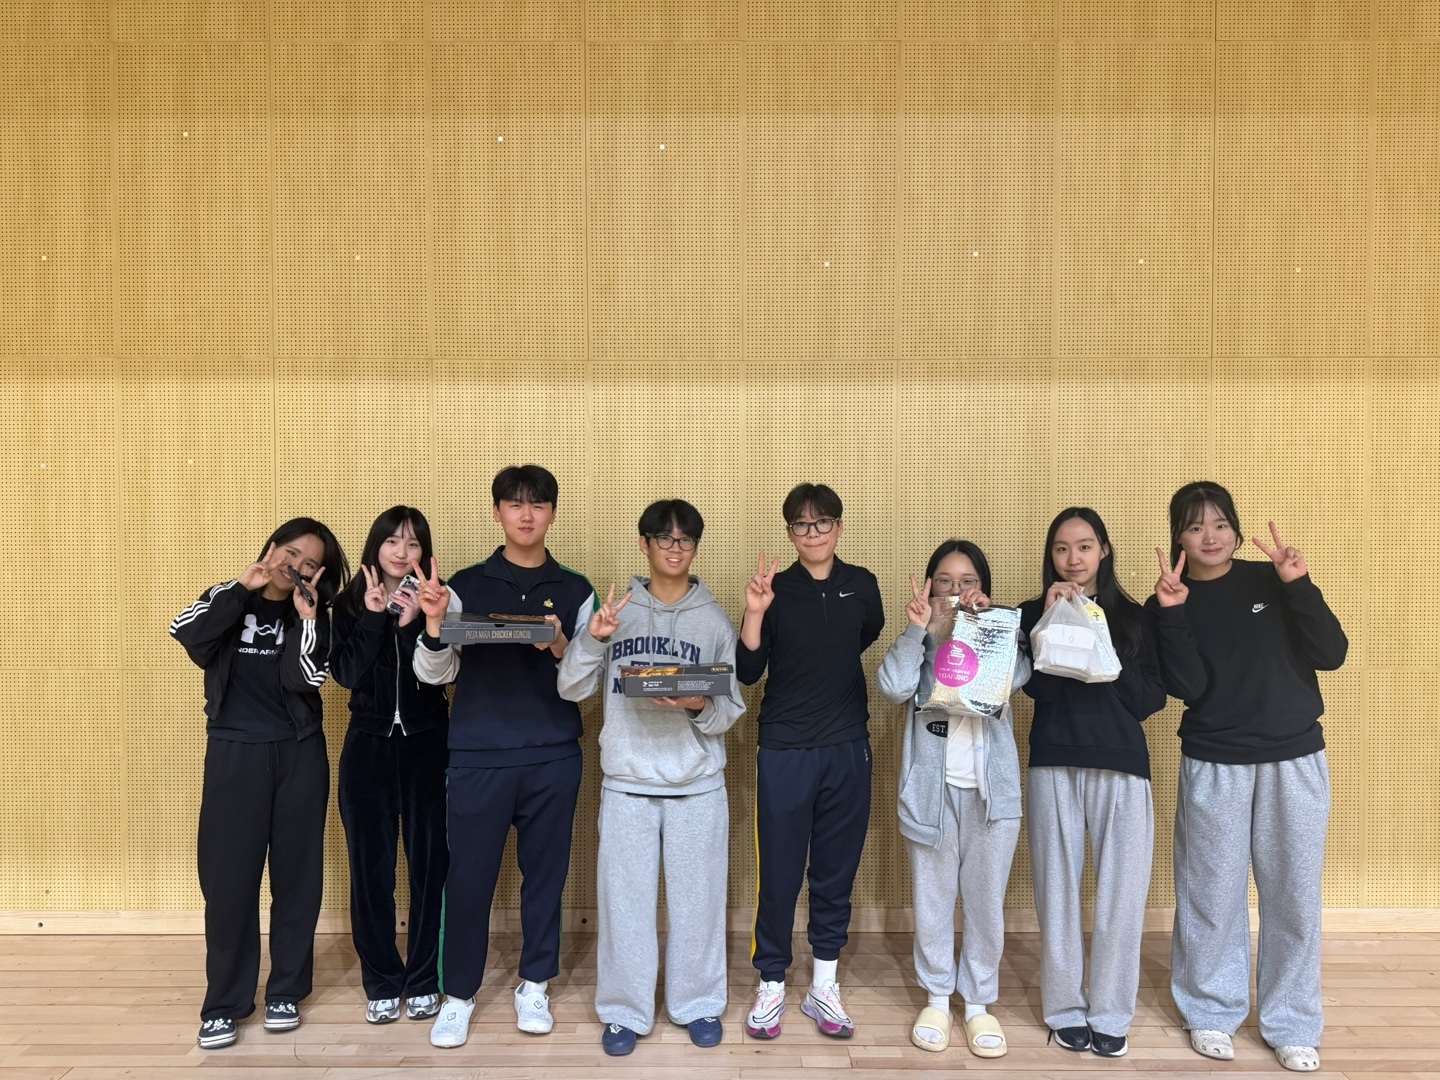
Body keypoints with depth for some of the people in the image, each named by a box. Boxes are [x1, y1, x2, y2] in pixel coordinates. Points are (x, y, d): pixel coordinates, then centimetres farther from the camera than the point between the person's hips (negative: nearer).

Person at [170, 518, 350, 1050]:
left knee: (296, 873, 6)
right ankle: (224, 1002, 12)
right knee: (228, 876, 0)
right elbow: (186, 632, -16)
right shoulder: (228, 600, 5)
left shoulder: (312, 615, 4)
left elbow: (304, 679, -11)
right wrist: (243, 585, -16)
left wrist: (306, 616, -18)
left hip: (299, 755, 1)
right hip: (233, 754, -1)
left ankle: (286, 991, 20)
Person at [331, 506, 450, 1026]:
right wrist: (373, 617, -16)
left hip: (427, 744, -1)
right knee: (370, 863, 4)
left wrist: (412, 624, -20)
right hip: (369, 744, 1)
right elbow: (347, 675, -8)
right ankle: (382, 982, 18)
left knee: (429, 860, 2)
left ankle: (424, 979, 16)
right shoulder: (350, 604, 3)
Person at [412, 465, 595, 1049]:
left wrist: (560, 648, -17)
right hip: (478, 756, -1)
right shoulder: (466, 584, 3)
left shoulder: (575, 591, 5)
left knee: (545, 872, 10)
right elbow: (434, 673, -1)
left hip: (553, 758, 1)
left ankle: (534, 986, 27)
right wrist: (434, 623, -20)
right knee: (468, 877, 5)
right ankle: (457, 994, 23)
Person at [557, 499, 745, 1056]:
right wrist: (592, 640, -16)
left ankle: (698, 1004, 26)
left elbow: (731, 710, 2)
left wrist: (701, 706, -19)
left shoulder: (715, 621, 3)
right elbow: (571, 689, 0)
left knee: (697, 898, 7)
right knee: (624, 898, 5)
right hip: (627, 782, 0)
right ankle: (625, 1010, 23)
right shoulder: (616, 611, 4)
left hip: (697, 784, 0)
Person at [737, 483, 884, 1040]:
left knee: (836, 871, 11)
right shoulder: (776, 589, -4)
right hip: (785, 750, -2)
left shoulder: (862, 585, 3)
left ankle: (823, 988, 25)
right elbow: (747, 672, -9)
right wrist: (754, 612, -21)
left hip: (848, 749, 2)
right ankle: (771, 987, 21)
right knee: (778, 872, 3)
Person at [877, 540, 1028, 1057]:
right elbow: (894, 688, -15)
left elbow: (1016, 675, -16)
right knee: (933, 898, 9)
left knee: (986, 899, 8)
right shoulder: (919, 641, 4)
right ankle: (936, 998, 25)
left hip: (991, 787, 1)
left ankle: (979, 1002, 23)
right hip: (931, 787, 0)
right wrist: (916, 629, -20)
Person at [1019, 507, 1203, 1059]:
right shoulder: (1034, 614, 7)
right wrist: (1052, 620, -13)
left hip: (1122, 767, 1)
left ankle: (1110, 1014, 17)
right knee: (1058, 890, 6)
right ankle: (1066, 1010, 21)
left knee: (1122, 893, 1)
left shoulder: (1135, 618, 9)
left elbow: (1151, 697, -2)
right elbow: (1040, 686, -7)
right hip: (1053, 766, 0)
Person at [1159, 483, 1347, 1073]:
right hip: (1213, 765, 0)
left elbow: (1331, 654, -8)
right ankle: (1211, 1013, 24)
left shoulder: (1271, 579, -2)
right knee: (1212, 895, 6)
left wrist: (1299, 586, -19)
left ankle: (1293, 1025, 24)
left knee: (1294, 896, 8)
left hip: (1294, 759, 1)